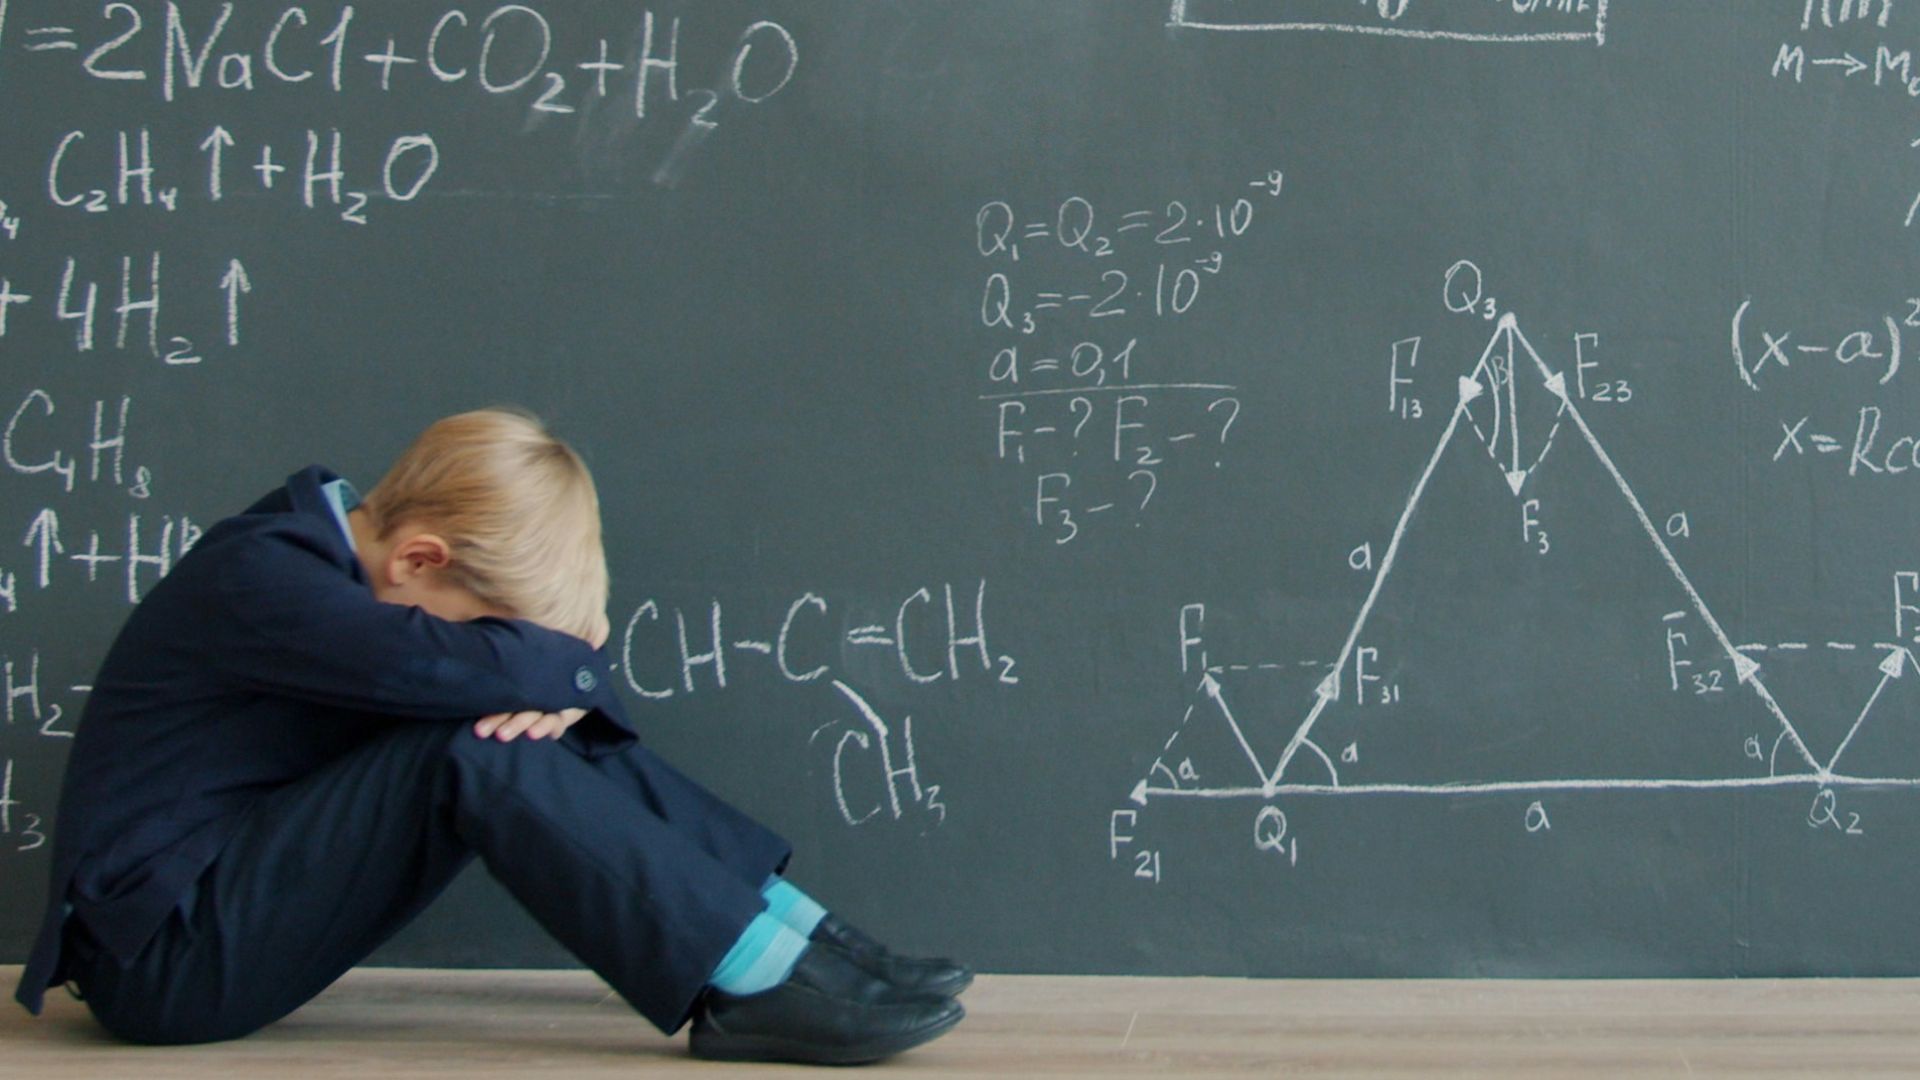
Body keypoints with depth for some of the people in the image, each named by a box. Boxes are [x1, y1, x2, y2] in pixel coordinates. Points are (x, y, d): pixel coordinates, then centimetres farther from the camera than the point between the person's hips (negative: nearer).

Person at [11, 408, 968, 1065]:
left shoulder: (337, 557, 8)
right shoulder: (254, 576, -20)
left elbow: (563, 674, 6)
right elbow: (445, 664, -36)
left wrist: (560, 686, -19)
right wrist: (573, 663, -16)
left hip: (254, 877, 9)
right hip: (163, 959, -9)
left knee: (544, 726, -3)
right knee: (475, 754, -27)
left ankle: (801, 935, -9)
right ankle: (761, 985, -29)